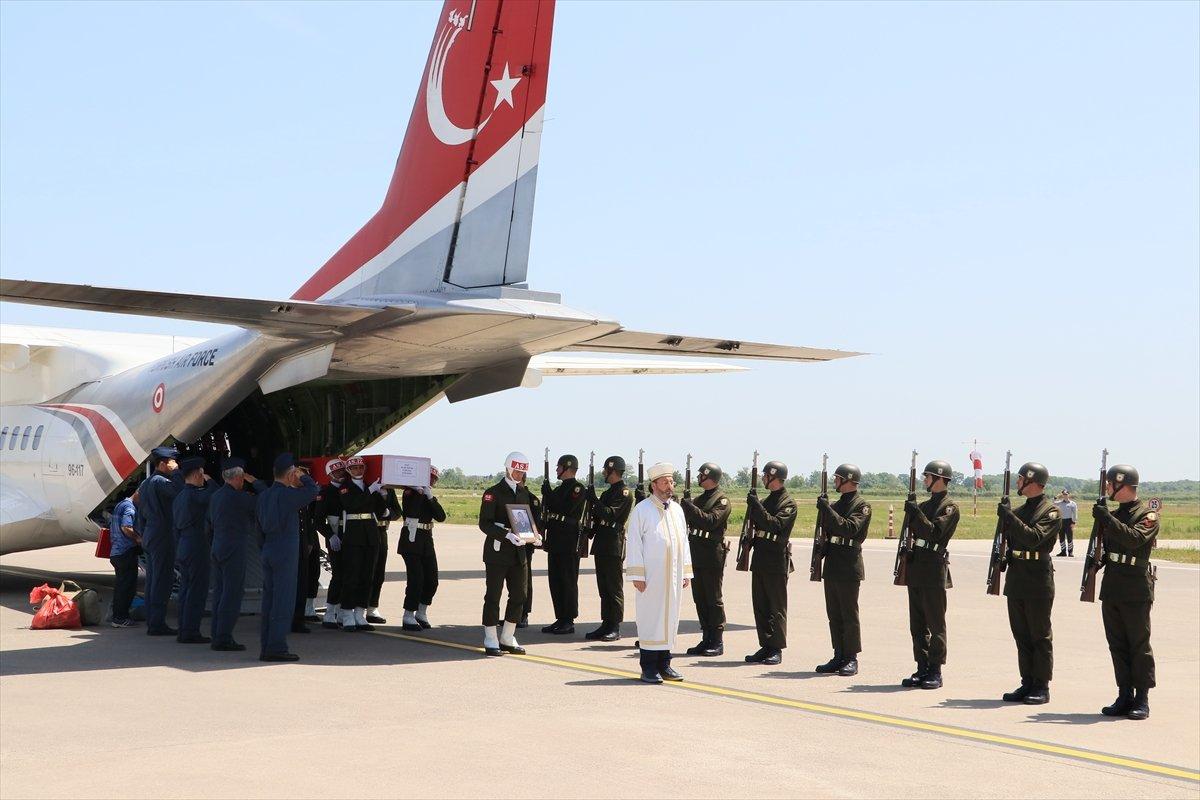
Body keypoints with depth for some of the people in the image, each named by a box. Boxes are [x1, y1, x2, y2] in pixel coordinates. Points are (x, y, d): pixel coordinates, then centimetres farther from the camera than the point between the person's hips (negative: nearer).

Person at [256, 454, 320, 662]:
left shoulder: (263, 496, 11)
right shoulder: (287, 494, -13)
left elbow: (259, 524, 16)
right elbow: (313, 490, -20)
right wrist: (302, 476, -2)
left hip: (268, 551, 8)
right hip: (286, 552, -8)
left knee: (269, 599, 11)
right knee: (283, 600, -5)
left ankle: (266, 648, 13)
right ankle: (277, 647, -6)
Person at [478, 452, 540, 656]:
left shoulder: (525, 493, 14)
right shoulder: (493, 492, -6)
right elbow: (484, 523, -12)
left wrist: (535, 534, 0)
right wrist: (507, 535, -24)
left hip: (518, 552, 6)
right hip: (497, 552, -6)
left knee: (519, 596, 7)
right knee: (493, 596, -1)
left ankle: (507, 639, 19)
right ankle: (491, 641, 7)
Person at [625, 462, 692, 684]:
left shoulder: (677, 509, 12)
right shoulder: (641, 510, -5)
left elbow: (684, 541, 17)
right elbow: (634, 543, -7)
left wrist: (686, 572, 12)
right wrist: (637, 575, -12)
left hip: (673, 576, 6)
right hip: (651, 576, -5)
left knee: (670, 617, 8)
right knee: (650, 618, -3)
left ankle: (664, 664, 17)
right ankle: (649, 668, 2)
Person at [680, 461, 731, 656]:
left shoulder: (722, 500, -8)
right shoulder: (699, 499, 17)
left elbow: (711, 521, -22)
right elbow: (688, 521, 14)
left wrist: (689, 506, -22)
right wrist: (684, 505, -4)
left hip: (712, 555, -8)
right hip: (696, 554, 8)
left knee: (714, 599, -3)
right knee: (699, 598, 10)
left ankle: (717, 642, 3)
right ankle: (706, 638, 17)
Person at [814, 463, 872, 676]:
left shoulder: (862, 505, -7)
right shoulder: (836, 504, 17)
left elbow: (849, 528, -22)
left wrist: (827, 510, -22)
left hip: (849, 568, -8)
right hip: (832, 567, 8)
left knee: (849, 614, -3)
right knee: (834, 614, 9)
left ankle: (851, 659, 2)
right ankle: (839, 657, 15)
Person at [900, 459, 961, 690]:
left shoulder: (949, 506, -7)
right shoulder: (926, 504, 17)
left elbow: (935, 533, -19)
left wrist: (916, 512, -21)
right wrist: (911, 510, 2)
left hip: (934, 569, -8)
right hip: (916, 567, 8)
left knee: (935, 623, -2)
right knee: (917, 622, 9)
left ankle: (935, 671, 3)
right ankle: (922, 669, 15)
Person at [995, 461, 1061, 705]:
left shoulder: (1051, 511, -8)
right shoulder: (1020, 510, 15)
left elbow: (1033, 538, -22)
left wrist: (1009, 517, -22)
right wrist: (1004, 557, 4)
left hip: (1039, 580, -8)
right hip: (1016, 579, 8)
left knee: (1040, 635, -1)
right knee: (1021, 635, 9)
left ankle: (1042, 687, 4)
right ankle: (1027, 684, 16)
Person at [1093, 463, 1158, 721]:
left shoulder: (1148, 515, -6)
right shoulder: (1114, 515, 16)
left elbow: (1135, 538, -24)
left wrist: (1107, 519, -25)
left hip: (1136, 592, -7)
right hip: (1111, 588, 7)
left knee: (1139, 645, -1)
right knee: (1117, 644, 8)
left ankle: (1142, 699, 4)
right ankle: (1124, 696, 13)